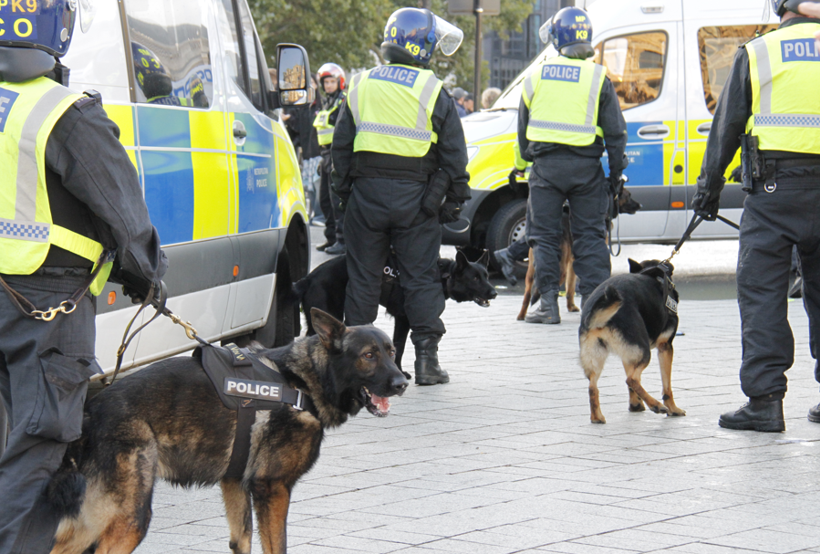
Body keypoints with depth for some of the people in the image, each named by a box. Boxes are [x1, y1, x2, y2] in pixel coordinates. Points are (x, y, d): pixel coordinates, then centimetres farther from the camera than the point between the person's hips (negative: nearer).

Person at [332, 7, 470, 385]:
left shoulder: (361, 86, 7)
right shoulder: (432, 92, -3)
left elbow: (341, 145, 10)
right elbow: (454, 155, -1)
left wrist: (344, 191, 16)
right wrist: (454, 203, 7)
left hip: (366, 192, 2)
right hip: (414, 197, -2)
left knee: (363, 278, 9)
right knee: (421, 278, 3)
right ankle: (426, 360, 1)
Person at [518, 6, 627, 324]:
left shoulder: (536, 77, 4)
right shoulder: (598, 78, -2)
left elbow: (522, 130, 12)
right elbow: (615, 131, 0)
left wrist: (527, 161, 26)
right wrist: (616, 173, 7)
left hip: (545, 164, 1)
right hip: (585, 166, 0)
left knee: (544, 235, 6)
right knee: (589, 235, 6)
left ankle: (548, 304, 2)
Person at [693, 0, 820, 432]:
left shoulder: (756, 53, 4)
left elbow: (726, 126, 5)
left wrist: (708, 187, 11)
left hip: (774, 187, -2)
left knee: (761, 294, -1)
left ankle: (764, 400, -6)